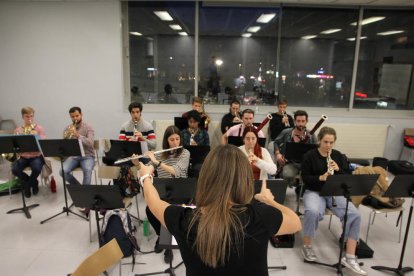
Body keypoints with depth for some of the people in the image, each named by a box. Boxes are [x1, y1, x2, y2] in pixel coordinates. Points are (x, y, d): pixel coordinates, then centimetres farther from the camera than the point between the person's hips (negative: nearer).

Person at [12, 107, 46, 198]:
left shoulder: (39, 128, 0)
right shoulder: (18, 130, 7)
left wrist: (36, 136, -24)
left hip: (36, 156, -2)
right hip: (23, 157, 3)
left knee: (37, 169, -32)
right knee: (14, 170, -26)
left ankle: (27, 185, 5)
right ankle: (33, 183, 5)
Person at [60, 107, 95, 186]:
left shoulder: (88, 127, -3)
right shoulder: (67, 128, 8)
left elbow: (90, 143, -18)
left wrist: (78, 135, -30)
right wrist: (66, 136, -17)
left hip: (87, 156, -3)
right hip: (72, 156, 3)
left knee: (87, 170, -34)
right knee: (63, 172, -23)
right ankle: (78, 187, 2)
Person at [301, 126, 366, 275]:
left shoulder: (338, 156, 9)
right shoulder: (309, 155, -3)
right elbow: (305, 178, -8)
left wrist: (338, 170, -13)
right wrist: (321, 177, -24)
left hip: (335, 192, 4)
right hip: (314, 192, -4)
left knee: (355, 215, -21)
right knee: (313, 212, -36)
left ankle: (350, 258, -9)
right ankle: (307, 246, -9)